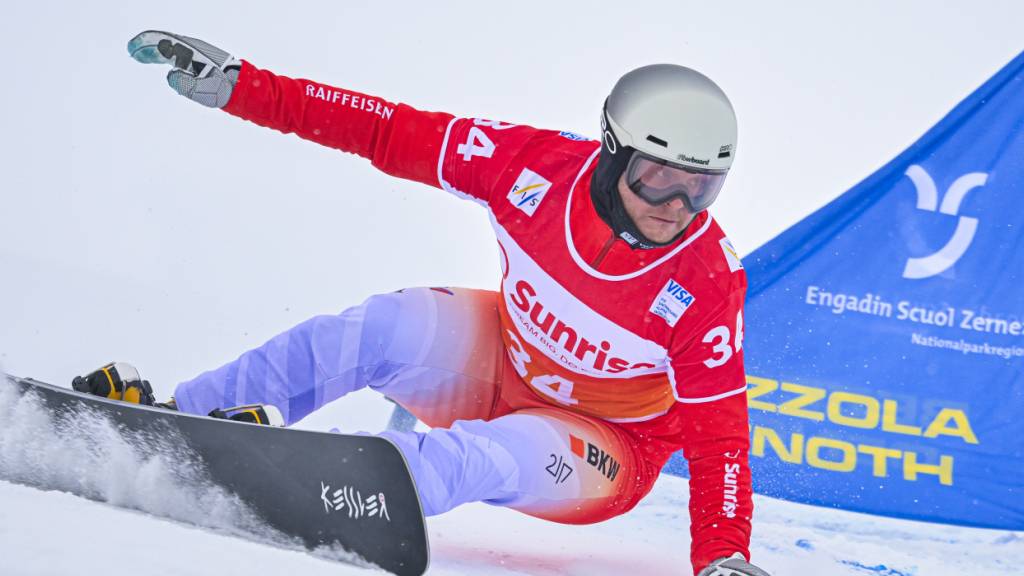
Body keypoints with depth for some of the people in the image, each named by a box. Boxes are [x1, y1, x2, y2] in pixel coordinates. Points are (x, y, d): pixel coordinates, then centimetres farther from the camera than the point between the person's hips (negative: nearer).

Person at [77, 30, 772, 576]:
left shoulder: (706, 286, -26)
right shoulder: (538, 164, -21)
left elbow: (717, 430, -20)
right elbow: (392, 132, -16)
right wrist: (240, 86, -18)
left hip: (605, 448, -3)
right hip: (502, 364, 3)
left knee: (490, 457, -36)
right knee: (387, 327, -24)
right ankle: (174, 422, -20)